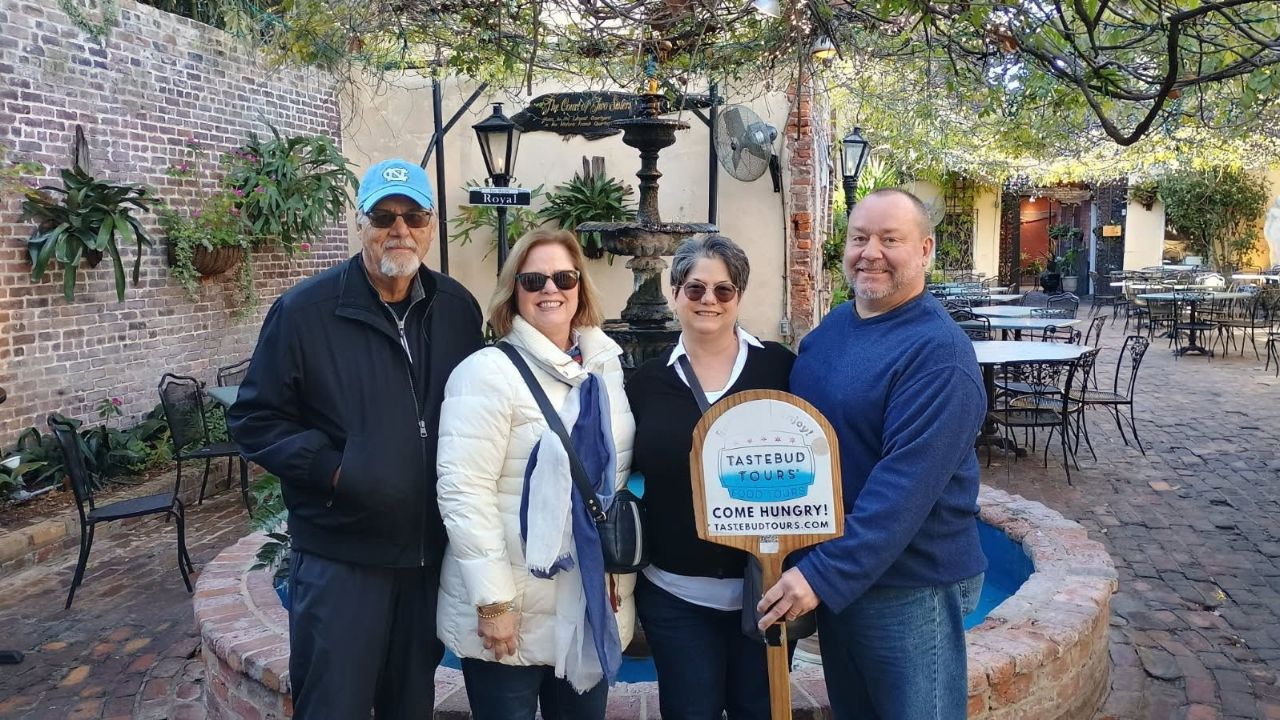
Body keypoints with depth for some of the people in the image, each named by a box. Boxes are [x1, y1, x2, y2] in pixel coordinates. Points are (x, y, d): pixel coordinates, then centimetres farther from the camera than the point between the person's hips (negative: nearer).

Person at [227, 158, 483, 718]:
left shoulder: (458, 308, 3)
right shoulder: (305, 310, -9)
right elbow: (254, 420, -6)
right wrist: (332, 470, -17)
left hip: (434, 549, 4)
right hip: (340, 556, -4)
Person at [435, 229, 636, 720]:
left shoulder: (607, 368, 6)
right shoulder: (488, 372, -14)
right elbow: (463, 492, -19)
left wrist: (623, 573, 11)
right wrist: (493, 601, -19)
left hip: (593, 605, 6)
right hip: (513, 612, -6)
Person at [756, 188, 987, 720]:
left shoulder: (938, 352, -20)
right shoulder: (828, 329, 4)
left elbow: (906, 483, -27)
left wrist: (825, 574, -28)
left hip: (911, 586, -7)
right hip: (833, 570, 7)